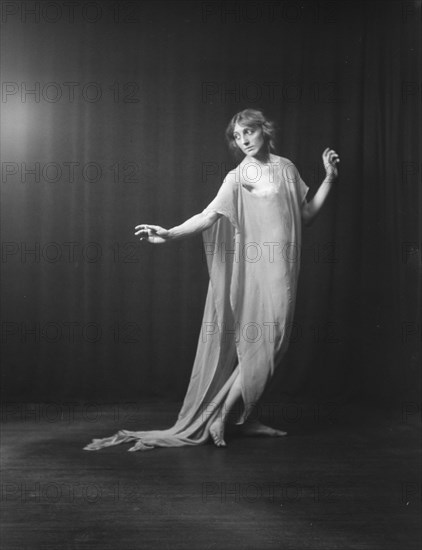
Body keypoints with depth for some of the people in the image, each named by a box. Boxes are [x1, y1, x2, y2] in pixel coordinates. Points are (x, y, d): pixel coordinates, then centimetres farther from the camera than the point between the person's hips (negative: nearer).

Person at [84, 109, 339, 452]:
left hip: (284, 269, 5)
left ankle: (248, 419, 14)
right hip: (256, 269, -5)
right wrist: (170, 234, -23)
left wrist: (330, 179, 10)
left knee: (269, 343, 6)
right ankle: (220, 418, -2)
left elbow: (307, 215, 16)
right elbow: (209, 216, -11)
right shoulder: (238, 177, -1)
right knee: (259, 344, -9)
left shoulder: (287, 168, 13)